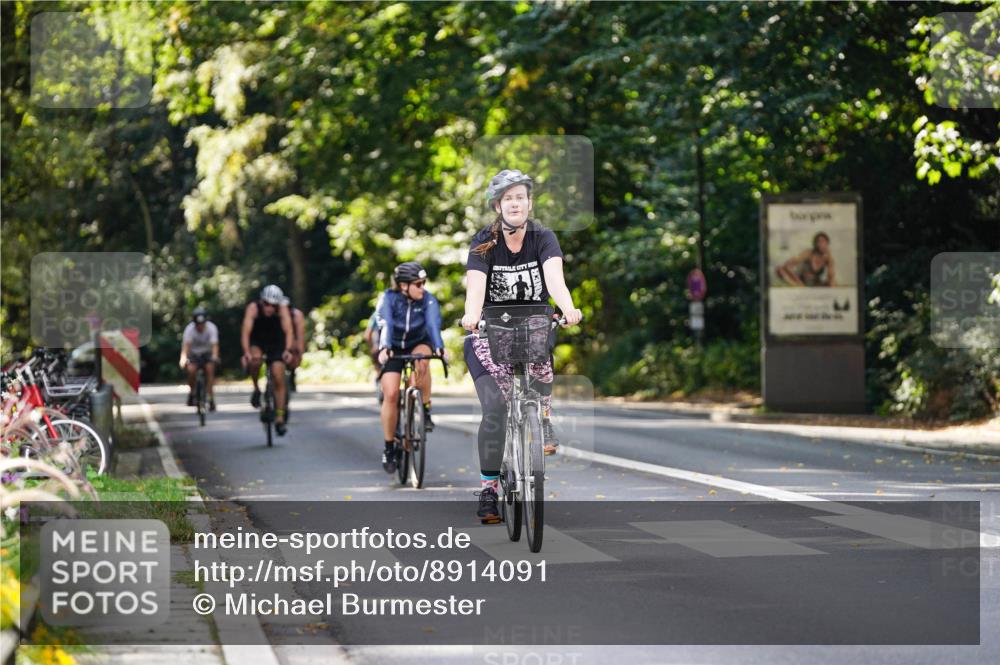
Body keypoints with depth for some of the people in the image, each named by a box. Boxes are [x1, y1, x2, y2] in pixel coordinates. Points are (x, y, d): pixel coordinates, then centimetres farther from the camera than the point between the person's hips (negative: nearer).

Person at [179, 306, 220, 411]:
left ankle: (211, 400, -18)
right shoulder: (189, 329, -23)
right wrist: (183, 358, -50)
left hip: (207, 353, 0)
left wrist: (215, 356, -50)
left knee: (210, 368, -24)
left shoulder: (211, 328, -22)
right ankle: (191, 392, 0)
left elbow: (214, 345, -31)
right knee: (191, 369, -26)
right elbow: (186, 345, -33)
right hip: (194, 353, 0)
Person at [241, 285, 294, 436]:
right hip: (257, 343, -1)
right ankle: (256, 389, -9)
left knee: (279, 380, -10)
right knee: (255, 360, -35)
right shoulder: (253, 308, -27)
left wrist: (288, 350, -52)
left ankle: (279, 418, -4)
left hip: (276, 345, 1)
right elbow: (246, 331, -36)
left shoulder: (282, 309, -24)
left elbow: (288, 330, -34)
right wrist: (246, 352, -51)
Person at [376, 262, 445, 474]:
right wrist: (384, 349, -54)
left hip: (418, 344, 0)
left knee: (422, 359, -37)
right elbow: (385, 324, -36)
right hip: (394, 348, 0)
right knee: (391, 394, -16)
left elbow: (433, 324, -34)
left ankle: (425, 410, -21)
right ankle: (389, 448, -1)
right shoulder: (389, 298, -21)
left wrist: (439, 347, -53)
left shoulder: (428, 300, -20)